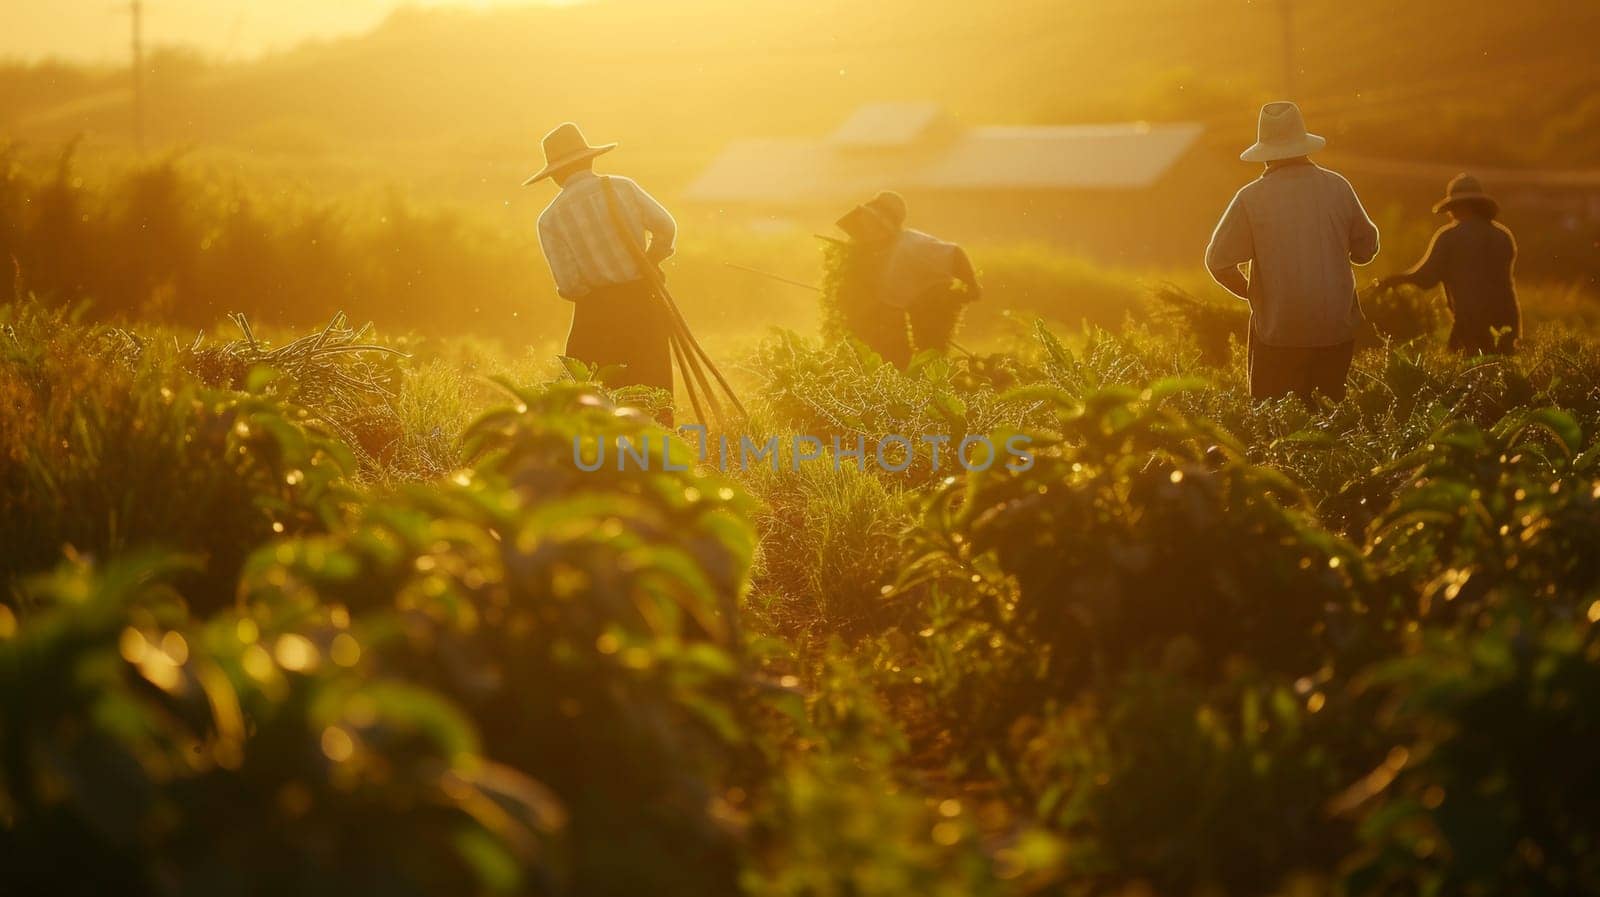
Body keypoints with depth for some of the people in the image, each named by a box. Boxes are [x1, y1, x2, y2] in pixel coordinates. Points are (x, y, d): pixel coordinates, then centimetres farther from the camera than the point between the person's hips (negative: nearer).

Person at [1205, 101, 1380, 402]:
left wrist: (1249, 291, 11)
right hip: (1337, 330, 3)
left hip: (1278, 334, -3)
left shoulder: (1251, 198, -10)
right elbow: (1366, 249, 8)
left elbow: (1218, 261, -6)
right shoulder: (1338, 188, -3)